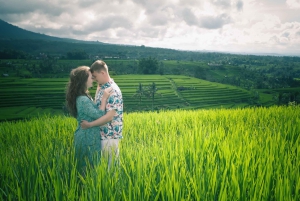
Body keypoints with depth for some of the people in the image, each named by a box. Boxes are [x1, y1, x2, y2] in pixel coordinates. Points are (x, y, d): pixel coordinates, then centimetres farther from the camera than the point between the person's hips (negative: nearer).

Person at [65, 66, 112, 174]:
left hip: (86, 137, 10)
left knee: (85, 169, 17)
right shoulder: (83, 100, -23)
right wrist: (104, 98, -21)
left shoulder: (84, 96, 8)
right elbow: (99, 115, -25)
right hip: (88, 139, -10)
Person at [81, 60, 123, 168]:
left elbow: (109, 116, -25)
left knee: (110, 164, 3)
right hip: (102, 133, 9)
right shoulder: (100, 87, 8)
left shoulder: (113, 91, -20)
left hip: (110, 135, -9)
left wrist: (90, 124, -21)